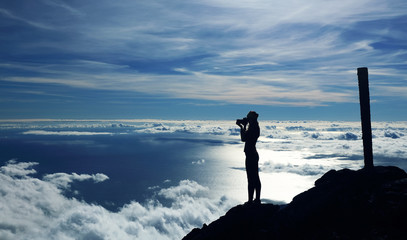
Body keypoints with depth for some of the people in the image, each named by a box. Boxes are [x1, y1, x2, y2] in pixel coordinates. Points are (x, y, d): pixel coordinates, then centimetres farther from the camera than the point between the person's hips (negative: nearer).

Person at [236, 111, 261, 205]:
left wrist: (243, 127, -11)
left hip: (250, 155, -10)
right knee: (255, 178, 15)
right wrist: (242, 126, 14)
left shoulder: (253, 128, -17)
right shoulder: (255, 127, 13)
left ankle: (250, 201, 0)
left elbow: (243, 138, -18)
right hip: (253, 154, 10)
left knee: (251, 179, -5)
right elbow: (245, 137, 21)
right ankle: (257, 199, 24)